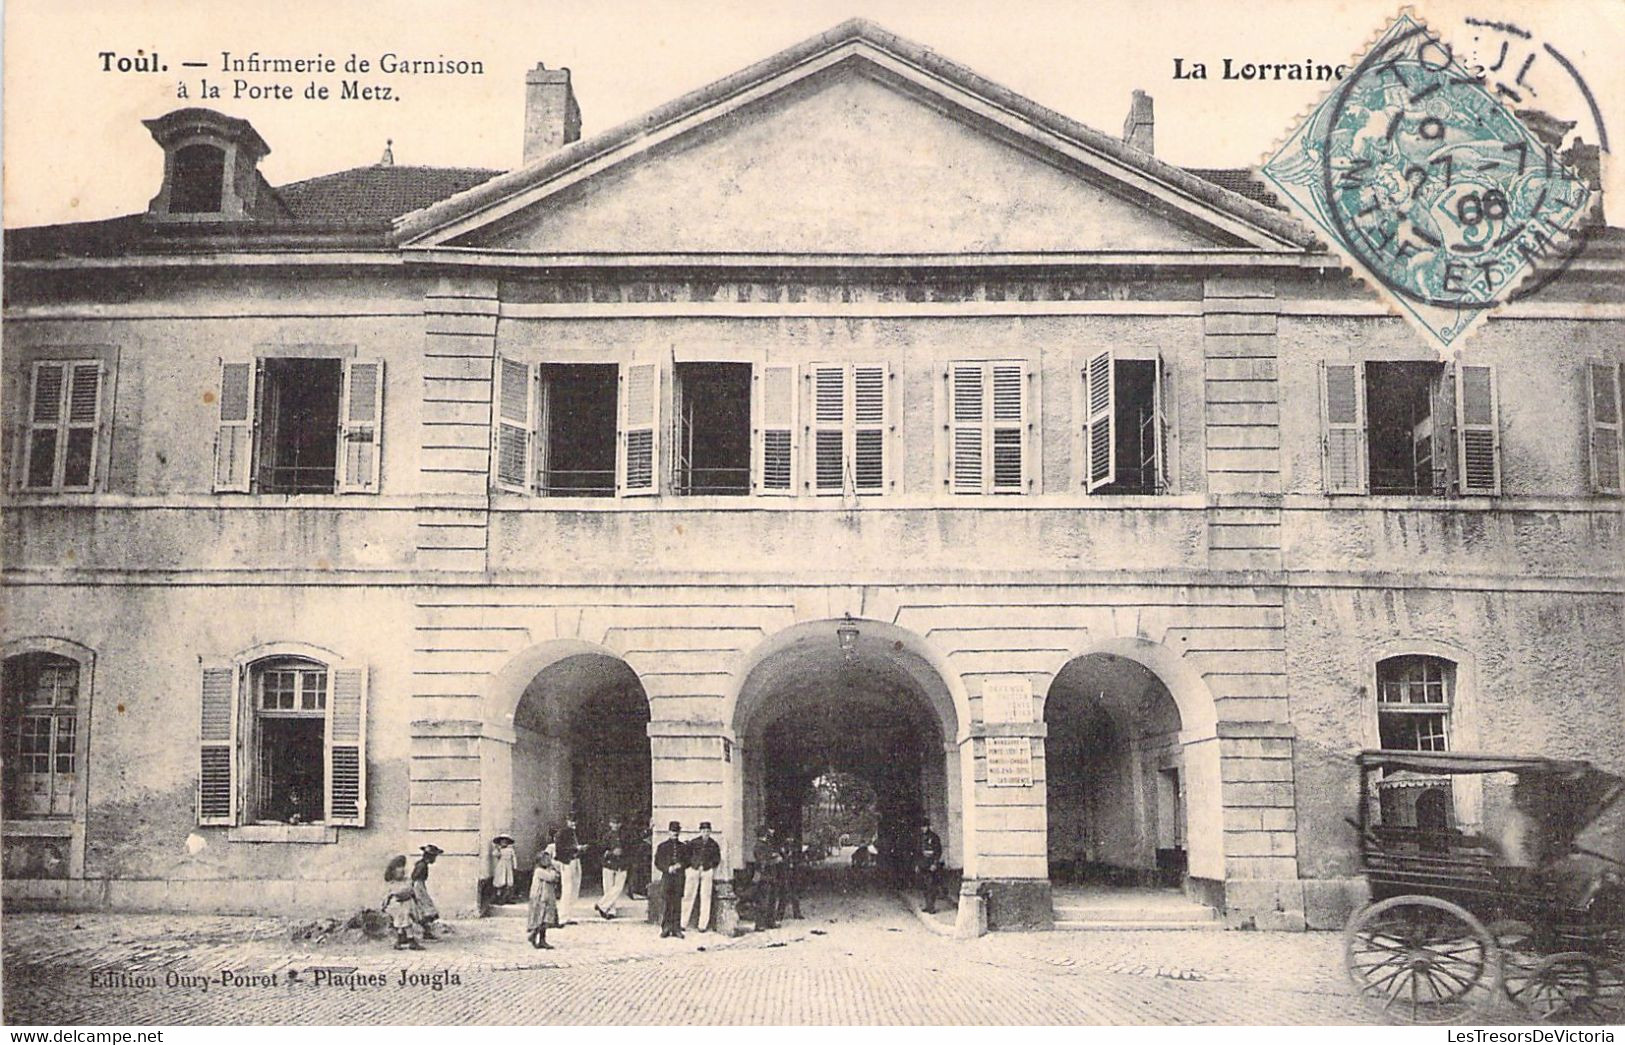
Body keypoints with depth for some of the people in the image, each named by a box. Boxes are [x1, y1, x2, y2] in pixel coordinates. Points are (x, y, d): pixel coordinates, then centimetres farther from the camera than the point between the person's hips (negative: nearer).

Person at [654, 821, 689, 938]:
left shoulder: (683, 847, 12)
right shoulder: (662, 846, 7)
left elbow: (688, 861, 11)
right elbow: (657, 863, 3)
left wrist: (680, 865, -10)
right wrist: (668, 868, -12)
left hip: (679, 879, 2)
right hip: (666, 877, -2)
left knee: (677, 904, 2)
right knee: (665, 904, -4)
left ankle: (676, 929, 8)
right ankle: (665, 929, 1)